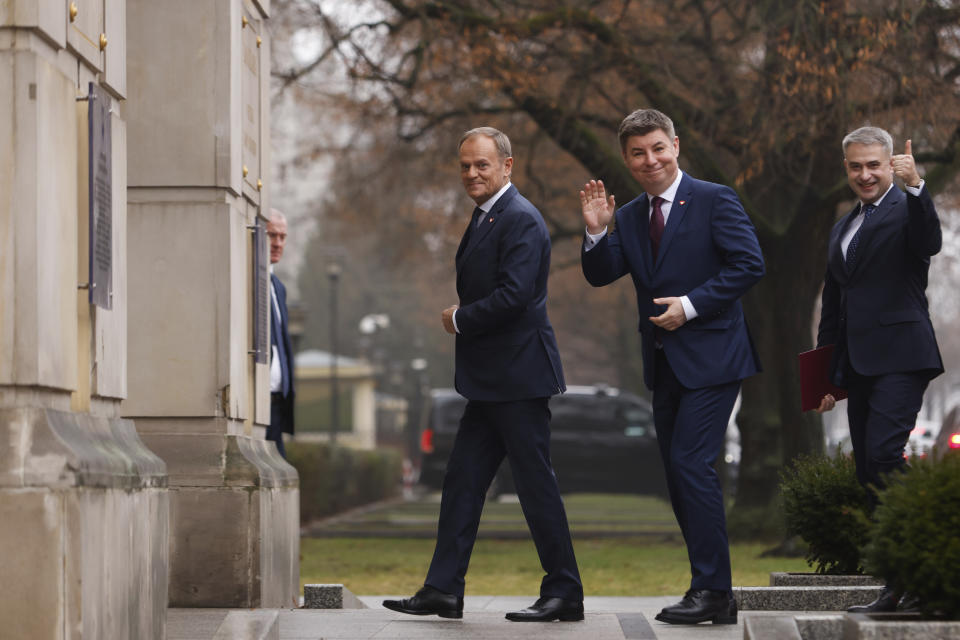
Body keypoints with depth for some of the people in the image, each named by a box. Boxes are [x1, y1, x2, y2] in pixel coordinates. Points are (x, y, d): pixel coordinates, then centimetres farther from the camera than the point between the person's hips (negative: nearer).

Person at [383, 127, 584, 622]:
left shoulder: (521, 220, -14)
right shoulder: (485, 219, 17)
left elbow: (514, 294, -24)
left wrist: (460, 319, -11)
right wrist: (461, 319, 5)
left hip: (518, 375, -10)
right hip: (490, 380, 10)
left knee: (535, 483, -4)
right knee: (462, 482, 9)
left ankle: (564, 594, 3)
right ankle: (442, 590, 12)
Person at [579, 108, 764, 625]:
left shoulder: (714, 200, -7)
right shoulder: (628, 217, 12)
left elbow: (749, 264, -13)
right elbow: (600, 276, 7)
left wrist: (692, 305, -18)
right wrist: (596, 233, -11)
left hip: (710, 356, -8)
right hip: (664, 364, 8)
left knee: (691, 463, -16)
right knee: (679, 475, 8)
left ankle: (712, 590, -13)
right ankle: (712, 592, 14)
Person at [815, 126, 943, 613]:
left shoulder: (905, 210, 0)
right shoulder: (842, 230, 23)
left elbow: (929, 242, -24)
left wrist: (915, 185, -36)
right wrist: (826, 377, 23)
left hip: (899, 357, -8)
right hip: (858, 366, 8)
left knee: (883, 454, -22)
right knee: (869, 476, 4)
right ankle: (897, 585, 5)